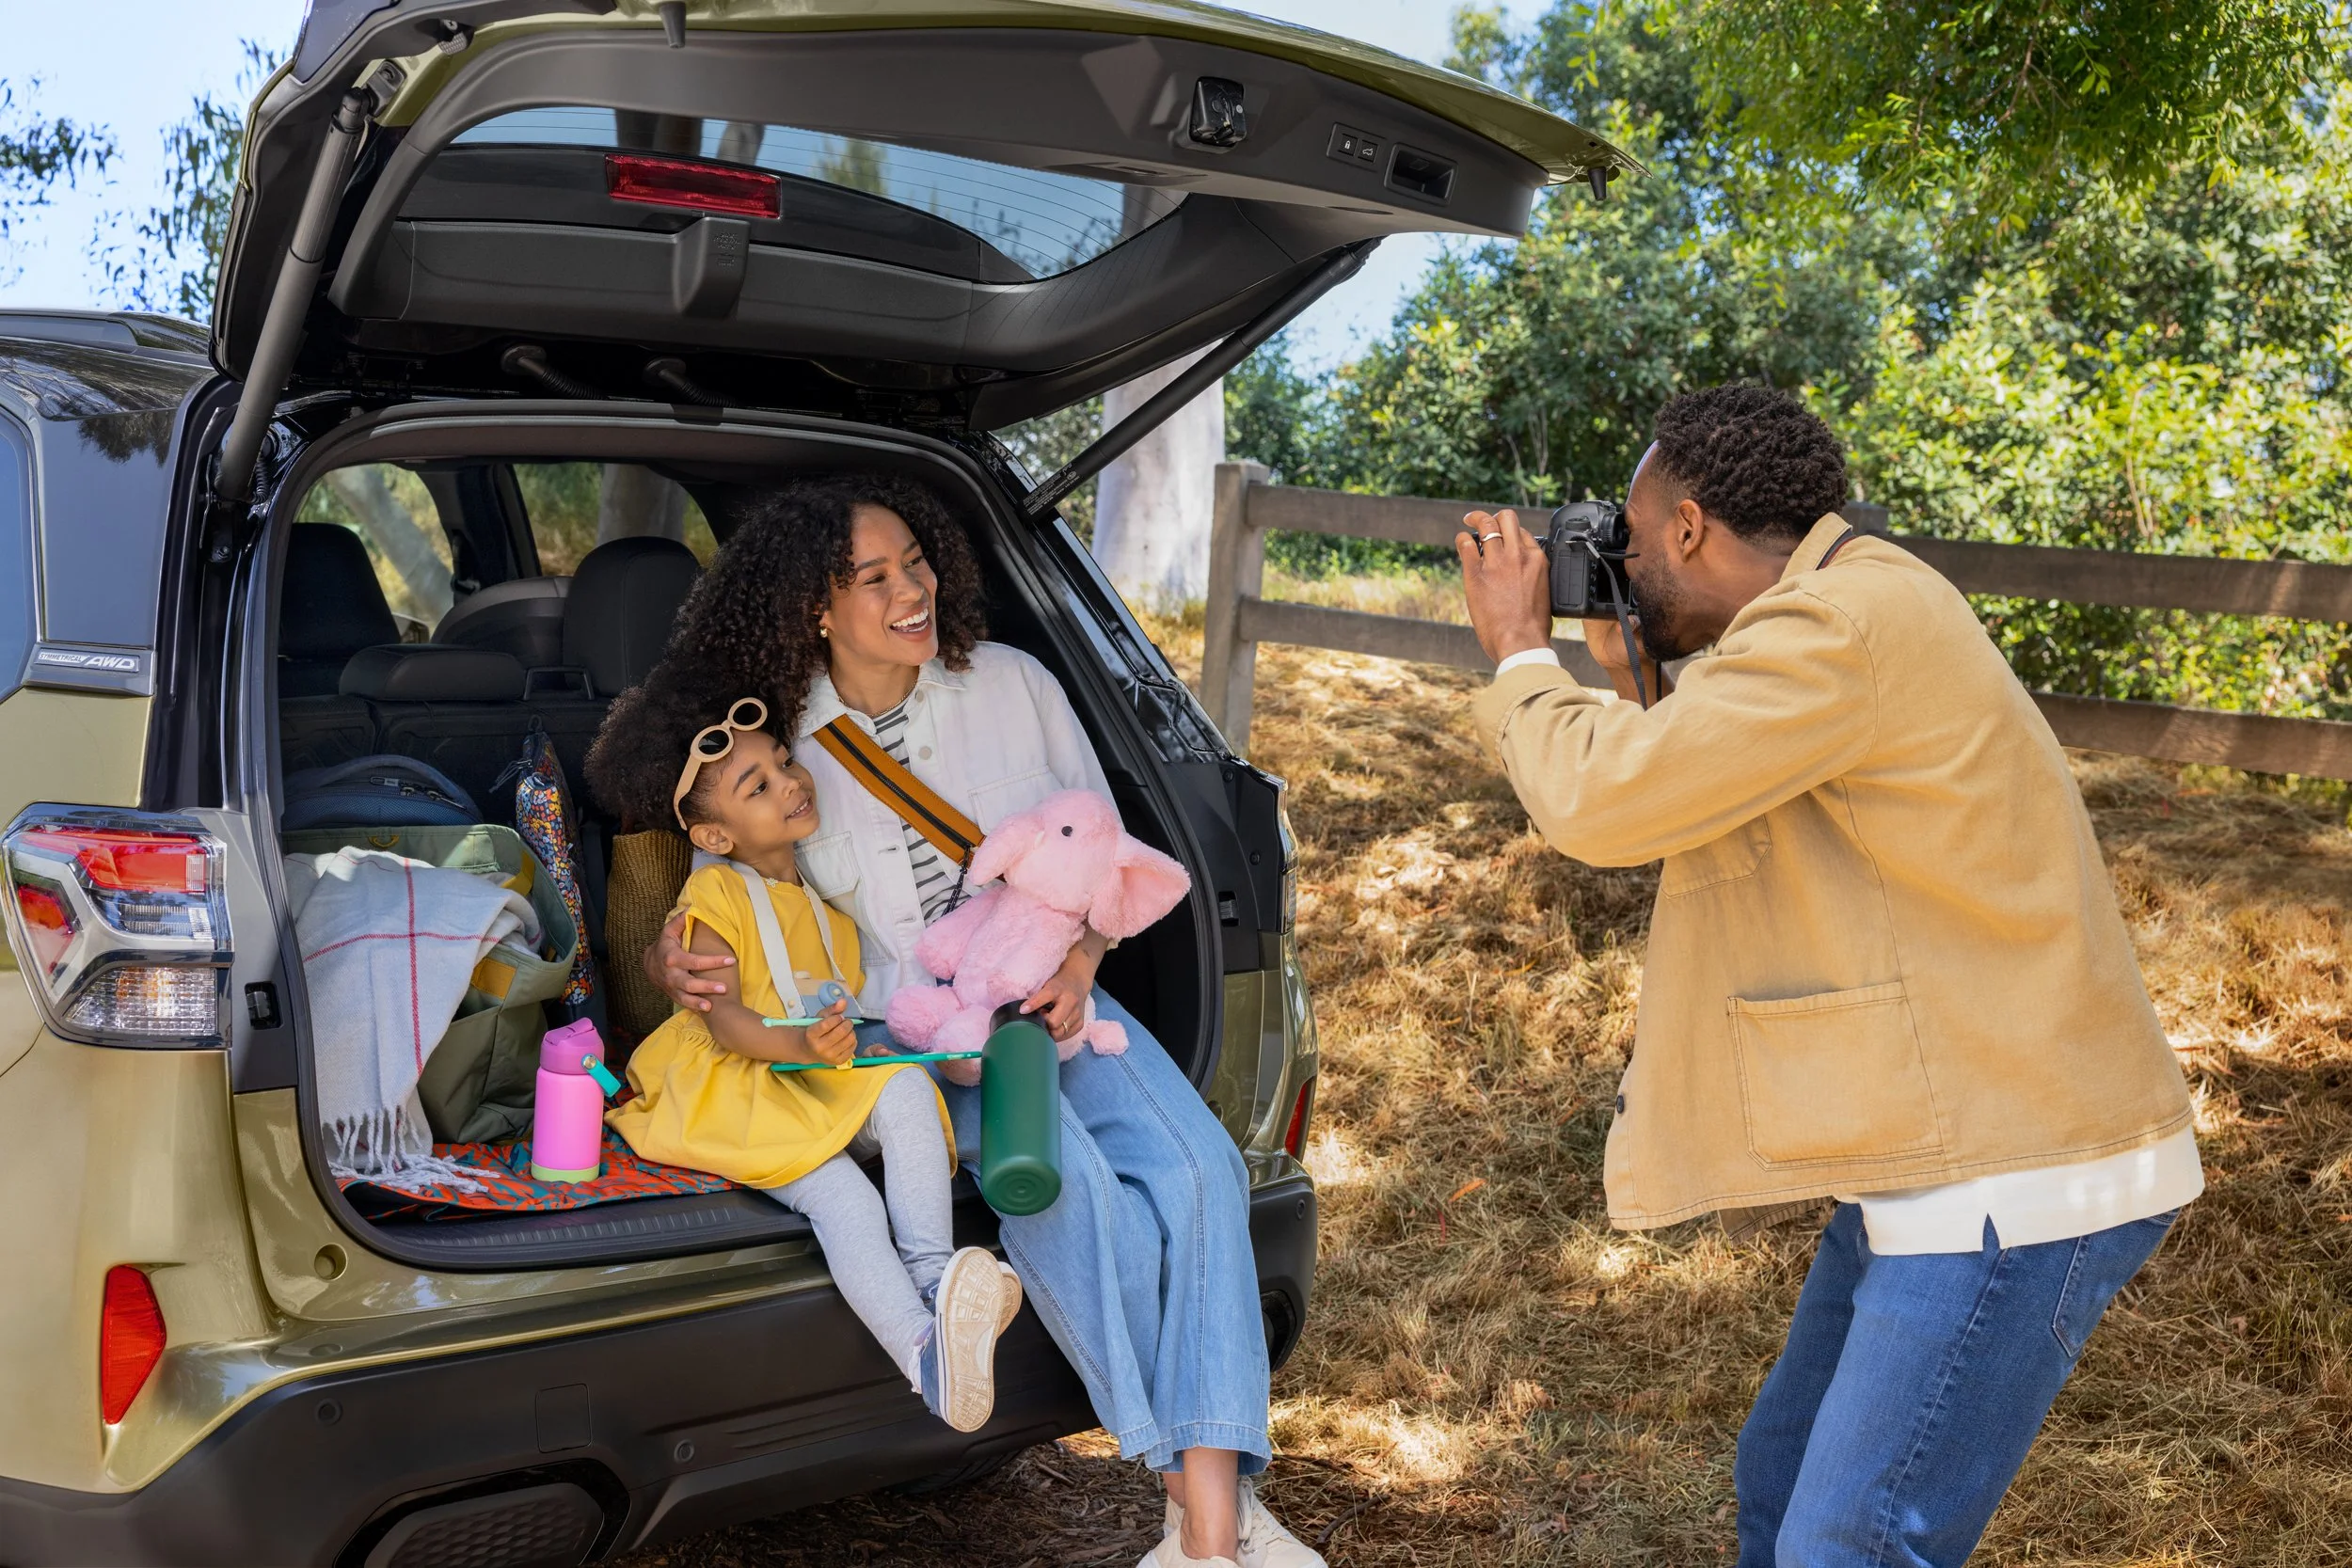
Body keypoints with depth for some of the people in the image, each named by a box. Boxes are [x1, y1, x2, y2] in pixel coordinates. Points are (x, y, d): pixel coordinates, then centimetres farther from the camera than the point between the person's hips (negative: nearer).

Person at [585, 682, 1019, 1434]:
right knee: (843, 1198, -30)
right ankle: (927, 1356, -41)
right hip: (741, 1090, -5)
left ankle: (931, 1268, -34)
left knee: (907, 1088, -29)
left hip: (833, 1087, 5)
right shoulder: (717, 895, -5)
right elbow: (721, 1017, -16)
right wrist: (799, 1044, -34)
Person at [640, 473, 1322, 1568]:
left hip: (1046, 996, 3)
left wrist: (1077, 966, -6)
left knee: (1197, 1165, -25)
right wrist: (670, 965, -12)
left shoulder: (1012, 685, 5)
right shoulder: (772, 743, -1)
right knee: (1068, 1181, -32)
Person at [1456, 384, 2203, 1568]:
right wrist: (1619, 680, 14)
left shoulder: (1846, 622, -20)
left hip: (2016, 1184, -11)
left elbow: (1599, 802, -23)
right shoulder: (1841, 622, 13)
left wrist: (1520, 654, -5)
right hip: (1944, 1158, 11)